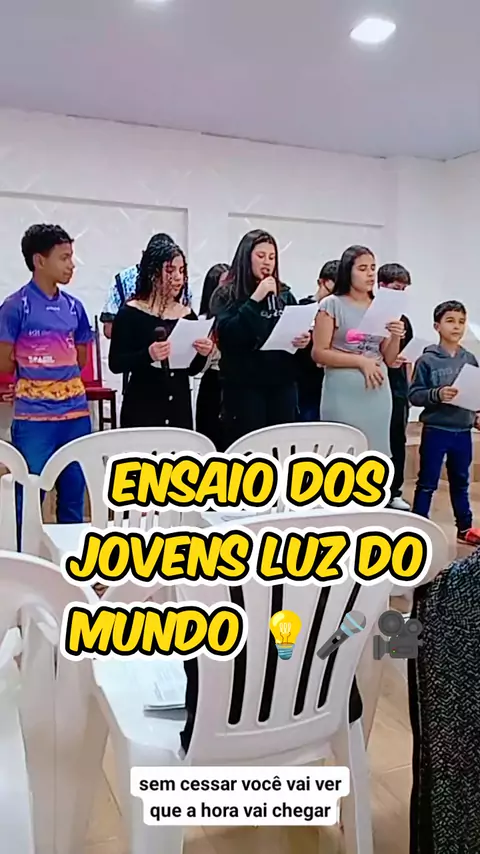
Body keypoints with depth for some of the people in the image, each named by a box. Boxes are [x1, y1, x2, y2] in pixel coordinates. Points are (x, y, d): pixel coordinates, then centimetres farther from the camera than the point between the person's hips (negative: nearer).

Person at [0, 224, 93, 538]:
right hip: (33, 415, -4)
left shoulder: (74, 307, 9)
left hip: (76, 412, 5)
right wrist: (52, 363, 4)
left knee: (74, 499, 12)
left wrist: (34, 364, 6)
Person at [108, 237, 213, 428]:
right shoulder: (130, 313, -6)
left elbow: (191, 370, 12)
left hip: (180, 408, 4)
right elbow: (115, 364, -10)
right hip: (141, 409, -4)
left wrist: (202, 354, -9)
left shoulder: (188, 314, 7)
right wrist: (147, 355, -26)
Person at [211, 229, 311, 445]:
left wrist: (304, 340, -4)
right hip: (244, 386, -4)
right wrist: (256, 298, -16)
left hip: (283, 384, 4)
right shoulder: (226, 295, -1)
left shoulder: (284, 295, 12)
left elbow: (298, 330, 19)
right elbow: (228, 334, -16)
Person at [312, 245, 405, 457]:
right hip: (343, 394, -5)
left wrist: (396, 338, -6)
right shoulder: (332, 305, -4)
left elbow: (388, 359, 13)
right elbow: (319, 353, -9)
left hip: (377, 394, 5)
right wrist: (360, 361, -14)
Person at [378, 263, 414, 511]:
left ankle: (394, 492, 21)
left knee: (398, 441, 10)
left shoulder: (404, 320, 11)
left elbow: (407, 358, 15)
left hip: (398, 389, 6)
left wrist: (409, 388, 12)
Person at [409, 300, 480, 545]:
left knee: (460, 482, 17)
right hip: (435, 431, -4)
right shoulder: (427, 360, -8)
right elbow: (414, 395, -10)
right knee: (427, 483, 5)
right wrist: (437, 394, -25)